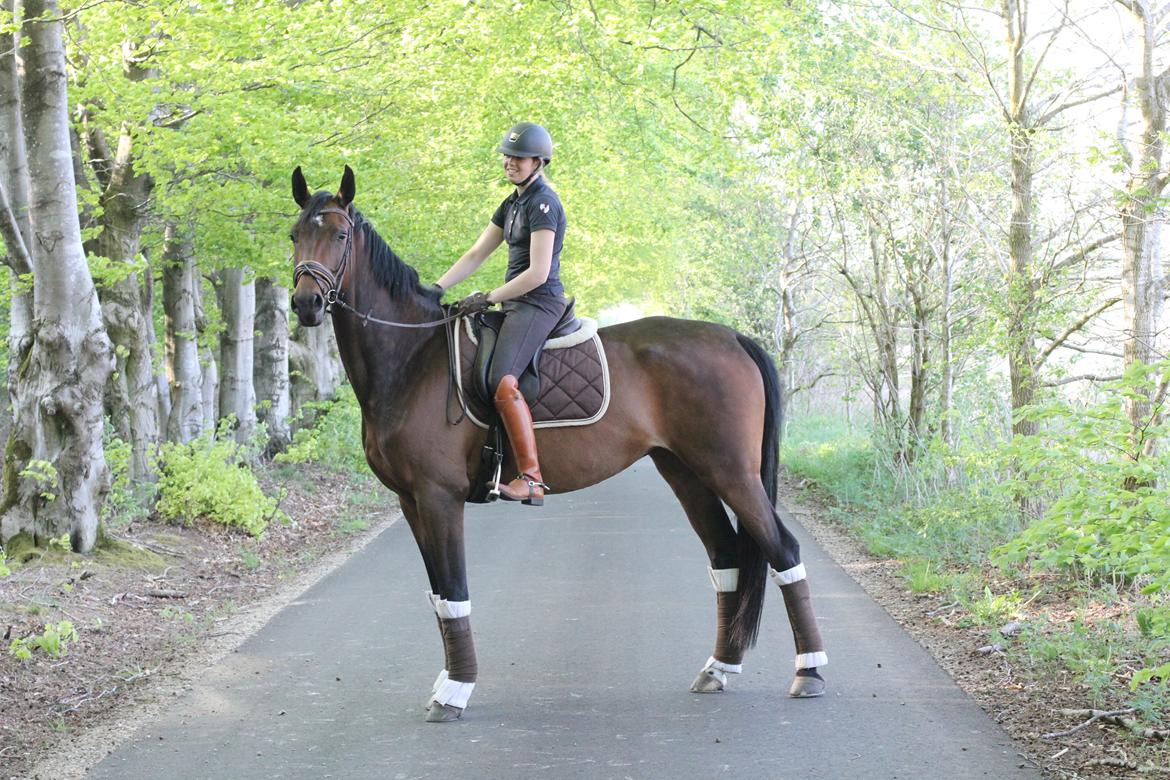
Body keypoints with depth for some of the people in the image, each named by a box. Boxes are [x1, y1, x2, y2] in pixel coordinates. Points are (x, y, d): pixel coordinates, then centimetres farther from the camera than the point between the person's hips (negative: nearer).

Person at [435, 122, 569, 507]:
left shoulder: (543, 203, -12)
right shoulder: (512, 203, 18)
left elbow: (537, 273, -19)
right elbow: (475, 254, 17)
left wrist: (488, 298, -15)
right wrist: (434, 290, 8)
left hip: (539, 303, -11)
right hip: (516, 304, 11)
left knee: (502, 381, -29)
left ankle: (531, 480, -32)